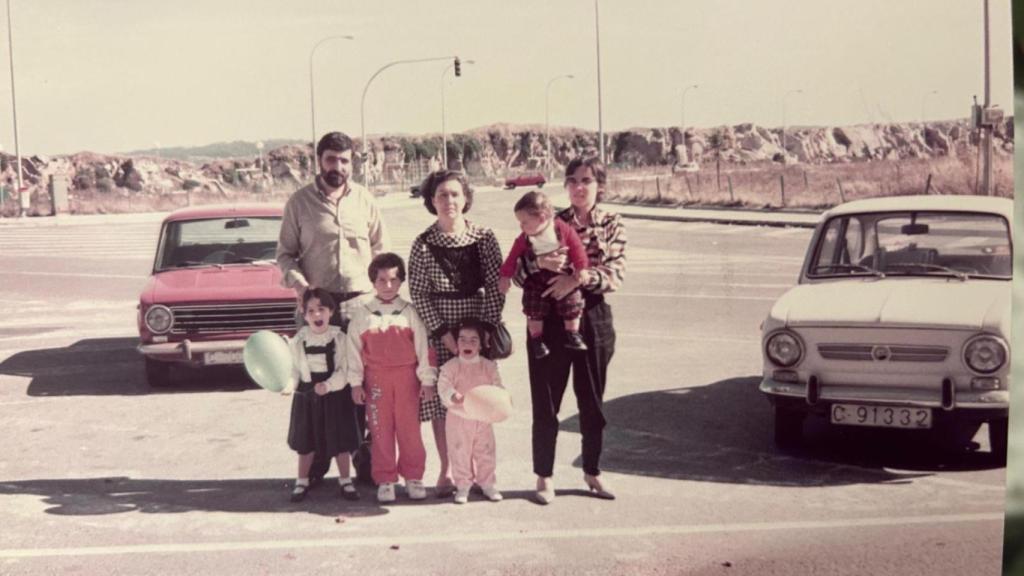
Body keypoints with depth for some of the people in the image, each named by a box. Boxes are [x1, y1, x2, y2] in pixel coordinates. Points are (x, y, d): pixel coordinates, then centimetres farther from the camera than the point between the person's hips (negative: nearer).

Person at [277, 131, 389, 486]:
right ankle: (316, 463, 13)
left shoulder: (364, 200, 8)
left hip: (361, 303, 1)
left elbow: (381, 250, 13)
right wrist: (297, 282, -11)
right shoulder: (300, 202, 4)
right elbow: (285, 254, 7)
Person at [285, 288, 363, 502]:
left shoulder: (339, 338, -6)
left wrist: (328, 385, -22)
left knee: (341, 440, 5)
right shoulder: (299, 341, 0)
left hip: (335, 394, -1)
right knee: (305, 442, 9)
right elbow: (295, 370, 4)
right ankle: (302, 481, 22)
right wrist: (290, 386, -14)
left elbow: (344, 369, -10)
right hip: (306, 395, 1)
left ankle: (345, 481, 19)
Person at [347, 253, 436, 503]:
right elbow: (354, 348, 3)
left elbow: (423, 346, 3)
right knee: (380, 430, 4)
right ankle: (385, 480, 12)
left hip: (406, 376, 0)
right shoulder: (362, 312, 2)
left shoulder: (409, 312, 3)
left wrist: (427, 379, 0)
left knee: (409, 427, 3)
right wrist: (356, 382, 0)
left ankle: (413, 477, 15)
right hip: (376, 378, 0)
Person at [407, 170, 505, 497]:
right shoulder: (423, 244, -2)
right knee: (440, 401, 3)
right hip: (438, 332, 0)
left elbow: (495, 287, -2)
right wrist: (443, 333, -11)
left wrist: (486, 328, -11)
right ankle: (446, 470, 14)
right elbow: (418, 294, -4)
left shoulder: (484, 238, -1)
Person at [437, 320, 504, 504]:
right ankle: (462, 485, 18)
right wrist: (453, 396, -35)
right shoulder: (450, 366, -7)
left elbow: (497, 386, -1)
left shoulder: (489, 366, 0)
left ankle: (487, 484, 24)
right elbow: (443, 386, -14)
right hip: (458, 418, -2)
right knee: (460, 454, 5)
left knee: (485, 453, 10)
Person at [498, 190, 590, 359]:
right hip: (536, 278, 1)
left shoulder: (563, 229, -17)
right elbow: (513, 257, -1)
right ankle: (536, 339, 14)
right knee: (534, 310, -4)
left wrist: (581, 270, -8)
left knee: (572, 304, -4)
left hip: (563, 276, -1)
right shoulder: (524, 239, -11)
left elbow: (577, 250, -10)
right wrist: (505, 276, 3)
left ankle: (572, 335, 15)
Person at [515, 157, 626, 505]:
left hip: (592, 320, 1)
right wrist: (540, 263, -24)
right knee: (546, 402, 4)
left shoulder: (612, 226, 3)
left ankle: (592, 472, 27)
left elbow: (615, 277, -10)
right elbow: (519, 273, -3)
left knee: (592, 401, 11)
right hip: (549, 322, -1)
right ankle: (544, 476, 16)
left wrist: (578, 278, -24)